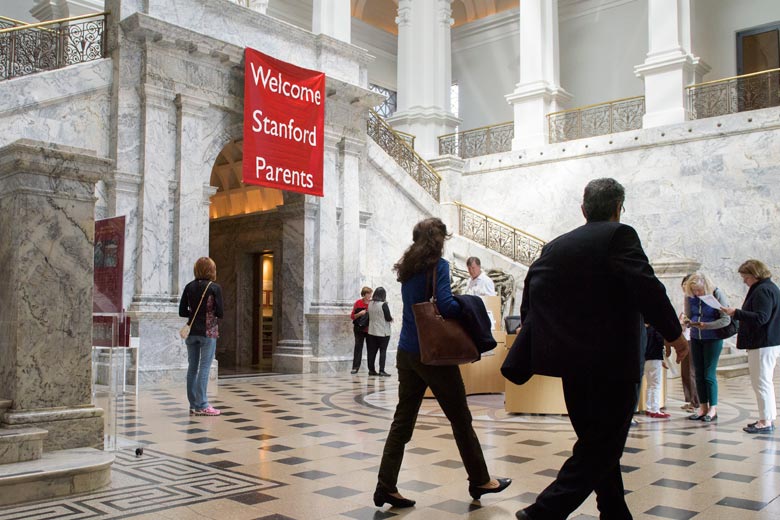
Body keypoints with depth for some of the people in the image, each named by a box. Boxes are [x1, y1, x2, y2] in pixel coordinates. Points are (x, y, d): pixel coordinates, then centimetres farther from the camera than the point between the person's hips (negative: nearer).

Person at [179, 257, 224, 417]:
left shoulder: (189, 287, 3)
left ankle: (193, 405, 14)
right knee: (204, 368, -1)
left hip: (192, 331, 4)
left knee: (192, 367, 9)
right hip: (208, 332, -4)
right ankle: (201, 405, 1)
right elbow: (220, 313, -10)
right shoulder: (215, 288, -9)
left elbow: (182, 312, 4)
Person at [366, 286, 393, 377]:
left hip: (372, 331, 5)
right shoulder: (383, 304, -15)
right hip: (383, 332, -5)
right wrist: (391, 319, 7)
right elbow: (388, 318, -13)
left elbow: (369, 316, 10)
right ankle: (381, 370, -3)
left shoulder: (370, 304, 2)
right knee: (383, 351, 1)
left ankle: (371, 370, 12)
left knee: (372, 351, 9)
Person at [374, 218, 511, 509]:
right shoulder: (438, 266, -12)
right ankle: (479, 481, 22)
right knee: (461, 419, 8)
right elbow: (446, 306, -23)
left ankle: (386, 487, 4)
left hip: (407, 352, 7)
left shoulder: (407, 268, 10)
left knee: (403, 420, 7)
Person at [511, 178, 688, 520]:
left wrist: (532, 343, 16)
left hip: (571, 362, 7)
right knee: (601, 449, 0)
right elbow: (646, 287, -18)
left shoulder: (554, 247, 10)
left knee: (595, 444, 18)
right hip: (611, 362, -7)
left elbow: (531, 293, 7)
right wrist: (674, 333, -7)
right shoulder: (619, 235, -8)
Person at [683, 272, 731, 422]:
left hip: (713, 339, -4)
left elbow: (726, 319, -16)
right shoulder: (689, 296, -2)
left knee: (709, 374, -5)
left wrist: (706, 325, -27)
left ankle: (713, 409, 5)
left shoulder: (717, 294, -14)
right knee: (699, 374, 6)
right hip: (695, 338, 5)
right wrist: (689, 322, -15)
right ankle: (703, 407, 15)